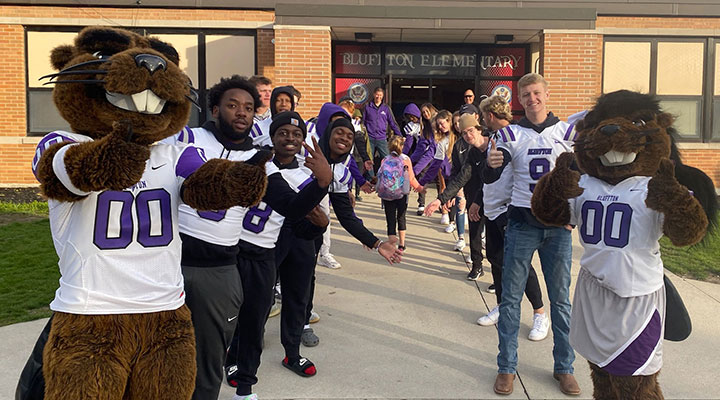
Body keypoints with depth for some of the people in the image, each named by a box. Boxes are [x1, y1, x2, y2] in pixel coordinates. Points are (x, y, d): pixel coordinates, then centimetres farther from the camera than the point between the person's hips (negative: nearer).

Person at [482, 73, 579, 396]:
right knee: (511, 296, 2)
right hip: (522, 223, -1)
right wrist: (491, 164, -28)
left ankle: (564, 367, 22)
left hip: (558, 224, 1)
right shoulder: (511, 134, 2)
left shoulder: (567, 131, 5)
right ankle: (506, 367, 14)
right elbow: (490, 178, -5)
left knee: (560, 298, 8)